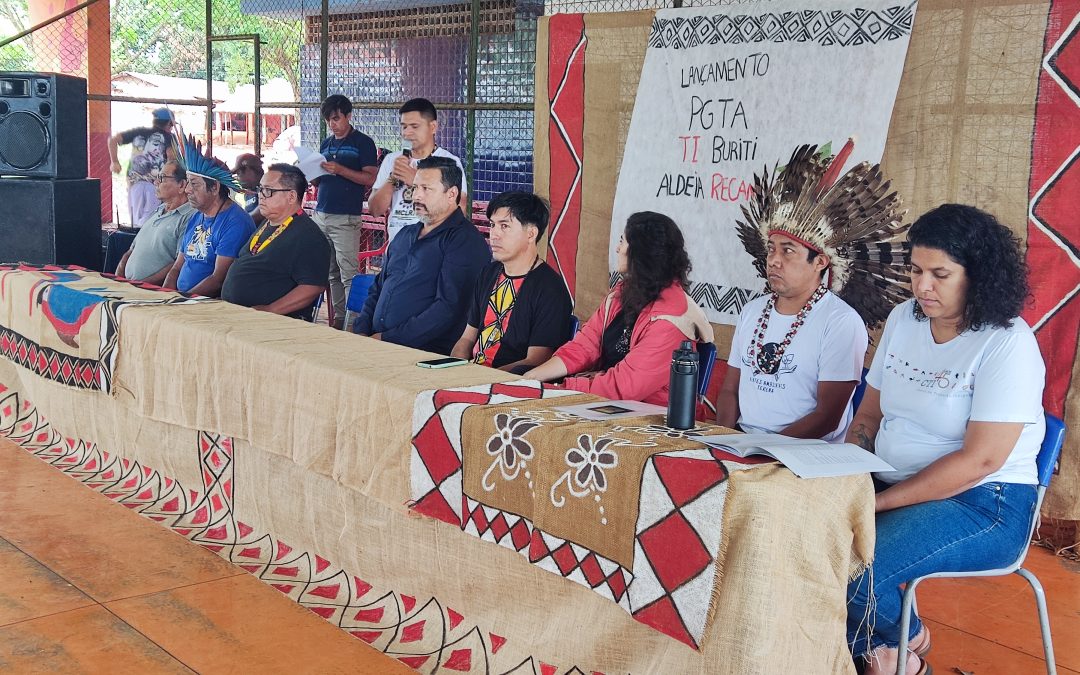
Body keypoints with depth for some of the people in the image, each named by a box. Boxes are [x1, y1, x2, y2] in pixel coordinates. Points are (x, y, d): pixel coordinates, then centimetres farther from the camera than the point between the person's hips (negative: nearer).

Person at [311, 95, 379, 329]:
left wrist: (340, 170, -18)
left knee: (348, 273, -10)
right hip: (321, 214, 7)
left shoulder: (363, 143, -1)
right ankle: (338, 318, 12)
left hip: (346, 217, -7)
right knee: (331, 272, 7)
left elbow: (370, 178, -10)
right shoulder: (326, 144, 19)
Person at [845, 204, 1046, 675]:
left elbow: (980, 460, -20)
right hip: (891, 487, 7)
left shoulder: (1009, 344, -14)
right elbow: (869, 414, 14)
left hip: (981, 506, -7)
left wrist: (878, 503, -21)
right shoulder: (903, 319, 7)